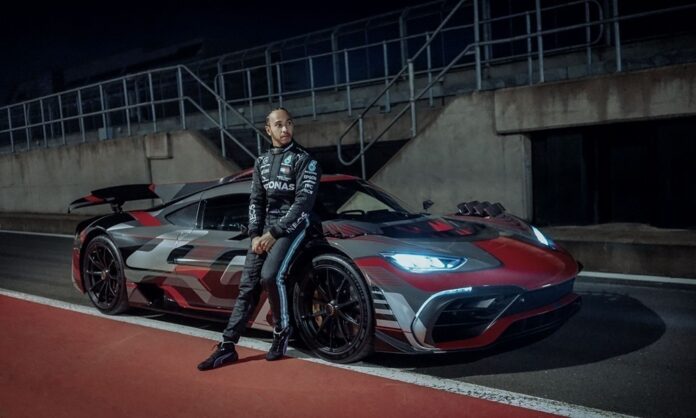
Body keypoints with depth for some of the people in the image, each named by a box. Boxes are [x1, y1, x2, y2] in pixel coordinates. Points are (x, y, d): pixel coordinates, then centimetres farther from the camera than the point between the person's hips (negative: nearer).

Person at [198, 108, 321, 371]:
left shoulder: (304, 159, -3)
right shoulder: (261, 162, 16)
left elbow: (303, 201, -12)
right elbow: (256, 201, 14)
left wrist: (275, 233, -16)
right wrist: (255, 234, -1)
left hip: (293, 225, -5)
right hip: (267, 228, 6)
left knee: (270, 275, -26)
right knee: (248, 284, -1)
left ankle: (282, 331, -4)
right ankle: (227, 346, 1)